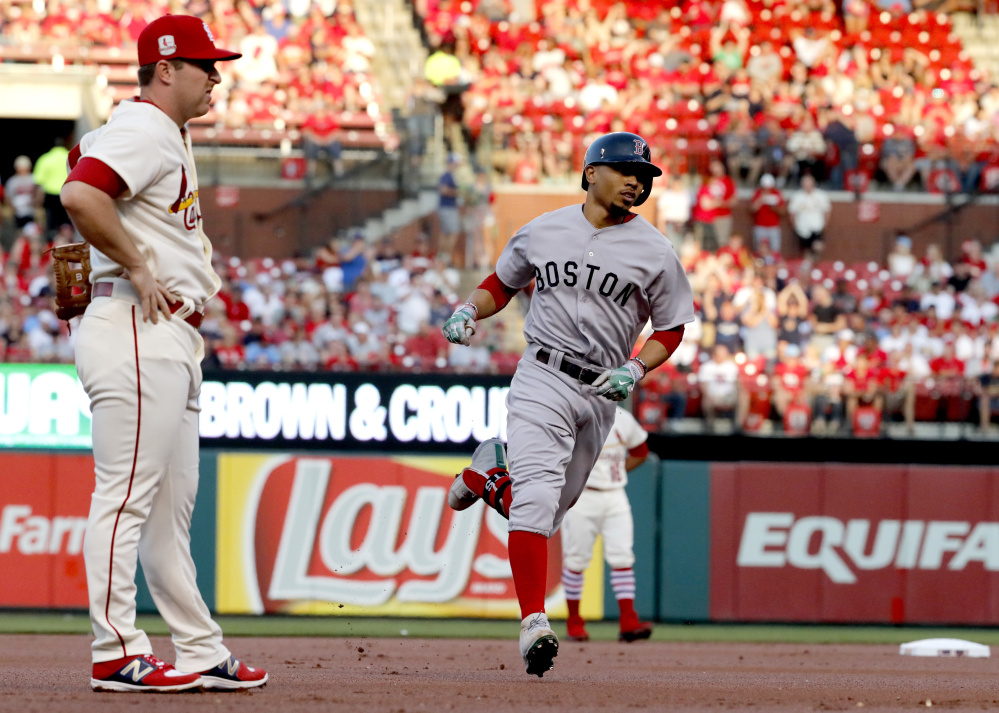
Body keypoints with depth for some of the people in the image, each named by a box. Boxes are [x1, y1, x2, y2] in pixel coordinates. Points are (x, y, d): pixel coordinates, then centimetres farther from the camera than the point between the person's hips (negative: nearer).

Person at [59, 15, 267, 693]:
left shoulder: (168, 136, 20)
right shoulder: (142, 132, -12)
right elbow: (79, 195, -28)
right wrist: (139, 267, -20)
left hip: (173, 340, 11)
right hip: (136, 332, -11)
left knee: (172, 504, 11)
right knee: (128, 495, -10)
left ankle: (201, 652, 14)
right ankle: (117, 654, -11)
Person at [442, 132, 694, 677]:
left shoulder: (655, 252, 2)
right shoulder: (543, 231, 6)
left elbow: (670, 330, 7)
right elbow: (501, 284, 20)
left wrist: (634, 371, -10)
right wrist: (468, 311, -1)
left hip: (600, 395, 2)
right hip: (541, 379, -2)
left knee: (544, 518, 10)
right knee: (537, 496, -21)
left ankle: (488, 470, 39)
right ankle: (533, 622, -26)